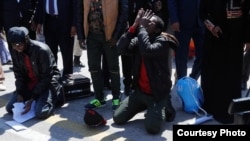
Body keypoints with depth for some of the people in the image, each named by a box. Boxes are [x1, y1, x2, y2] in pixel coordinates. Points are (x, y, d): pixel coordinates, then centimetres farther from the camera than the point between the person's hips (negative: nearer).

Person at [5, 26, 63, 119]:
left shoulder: (42, 50, -25)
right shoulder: (16, 52, -6)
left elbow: (46, 77, -21)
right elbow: (19, 74, 3)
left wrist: (33, 98, -22)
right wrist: (19, 93, -11)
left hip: (48, 82, -6)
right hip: (29, 83, 6)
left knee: (40, 113, -25)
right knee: (10, 108, -5)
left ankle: (55, 95, 5)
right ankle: (38, 99, 14)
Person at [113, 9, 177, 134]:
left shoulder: (163, 41, -15)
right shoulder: (138, 40, 3)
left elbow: (147, 50, -36)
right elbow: (120, 49, -14)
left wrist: (142, 27, -23)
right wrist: (134, 26, -19)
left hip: (158, 93, -6)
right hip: (140, 91, 6)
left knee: (152, 128, -22)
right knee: (117, 118, 4)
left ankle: (164, 107, 9)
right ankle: (146, 105, 23)